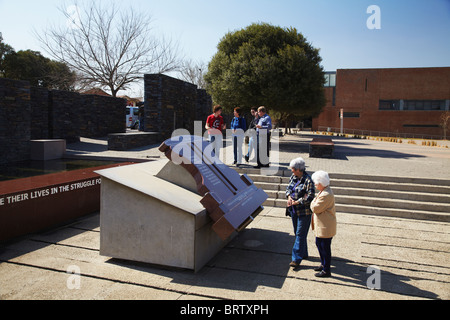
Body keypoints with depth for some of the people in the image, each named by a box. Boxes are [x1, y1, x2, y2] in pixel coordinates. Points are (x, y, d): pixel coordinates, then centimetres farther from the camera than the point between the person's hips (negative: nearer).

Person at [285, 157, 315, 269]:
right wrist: (289, 196, -6)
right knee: (297, 233, 18)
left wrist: (297, 202, -20)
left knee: (300, 234, -5)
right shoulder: (293, 177, 5)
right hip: (294, 210, 8)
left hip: (304, 211, -8)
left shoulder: (308, 180, -18)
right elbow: (288, 188, 14)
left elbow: (310, 197, -21)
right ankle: (303, 253, 34)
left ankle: (296, 259, -2)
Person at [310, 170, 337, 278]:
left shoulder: (326, 195, -26)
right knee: (319, 244, 22)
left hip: (326, 227, -11)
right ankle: (323, 264, 38)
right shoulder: (324, 191, 8)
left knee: (325, 248, 1)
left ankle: (326, 271, 14)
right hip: (321, 226, 11)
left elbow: (315, 208, -23)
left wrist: (313, 201, -7)